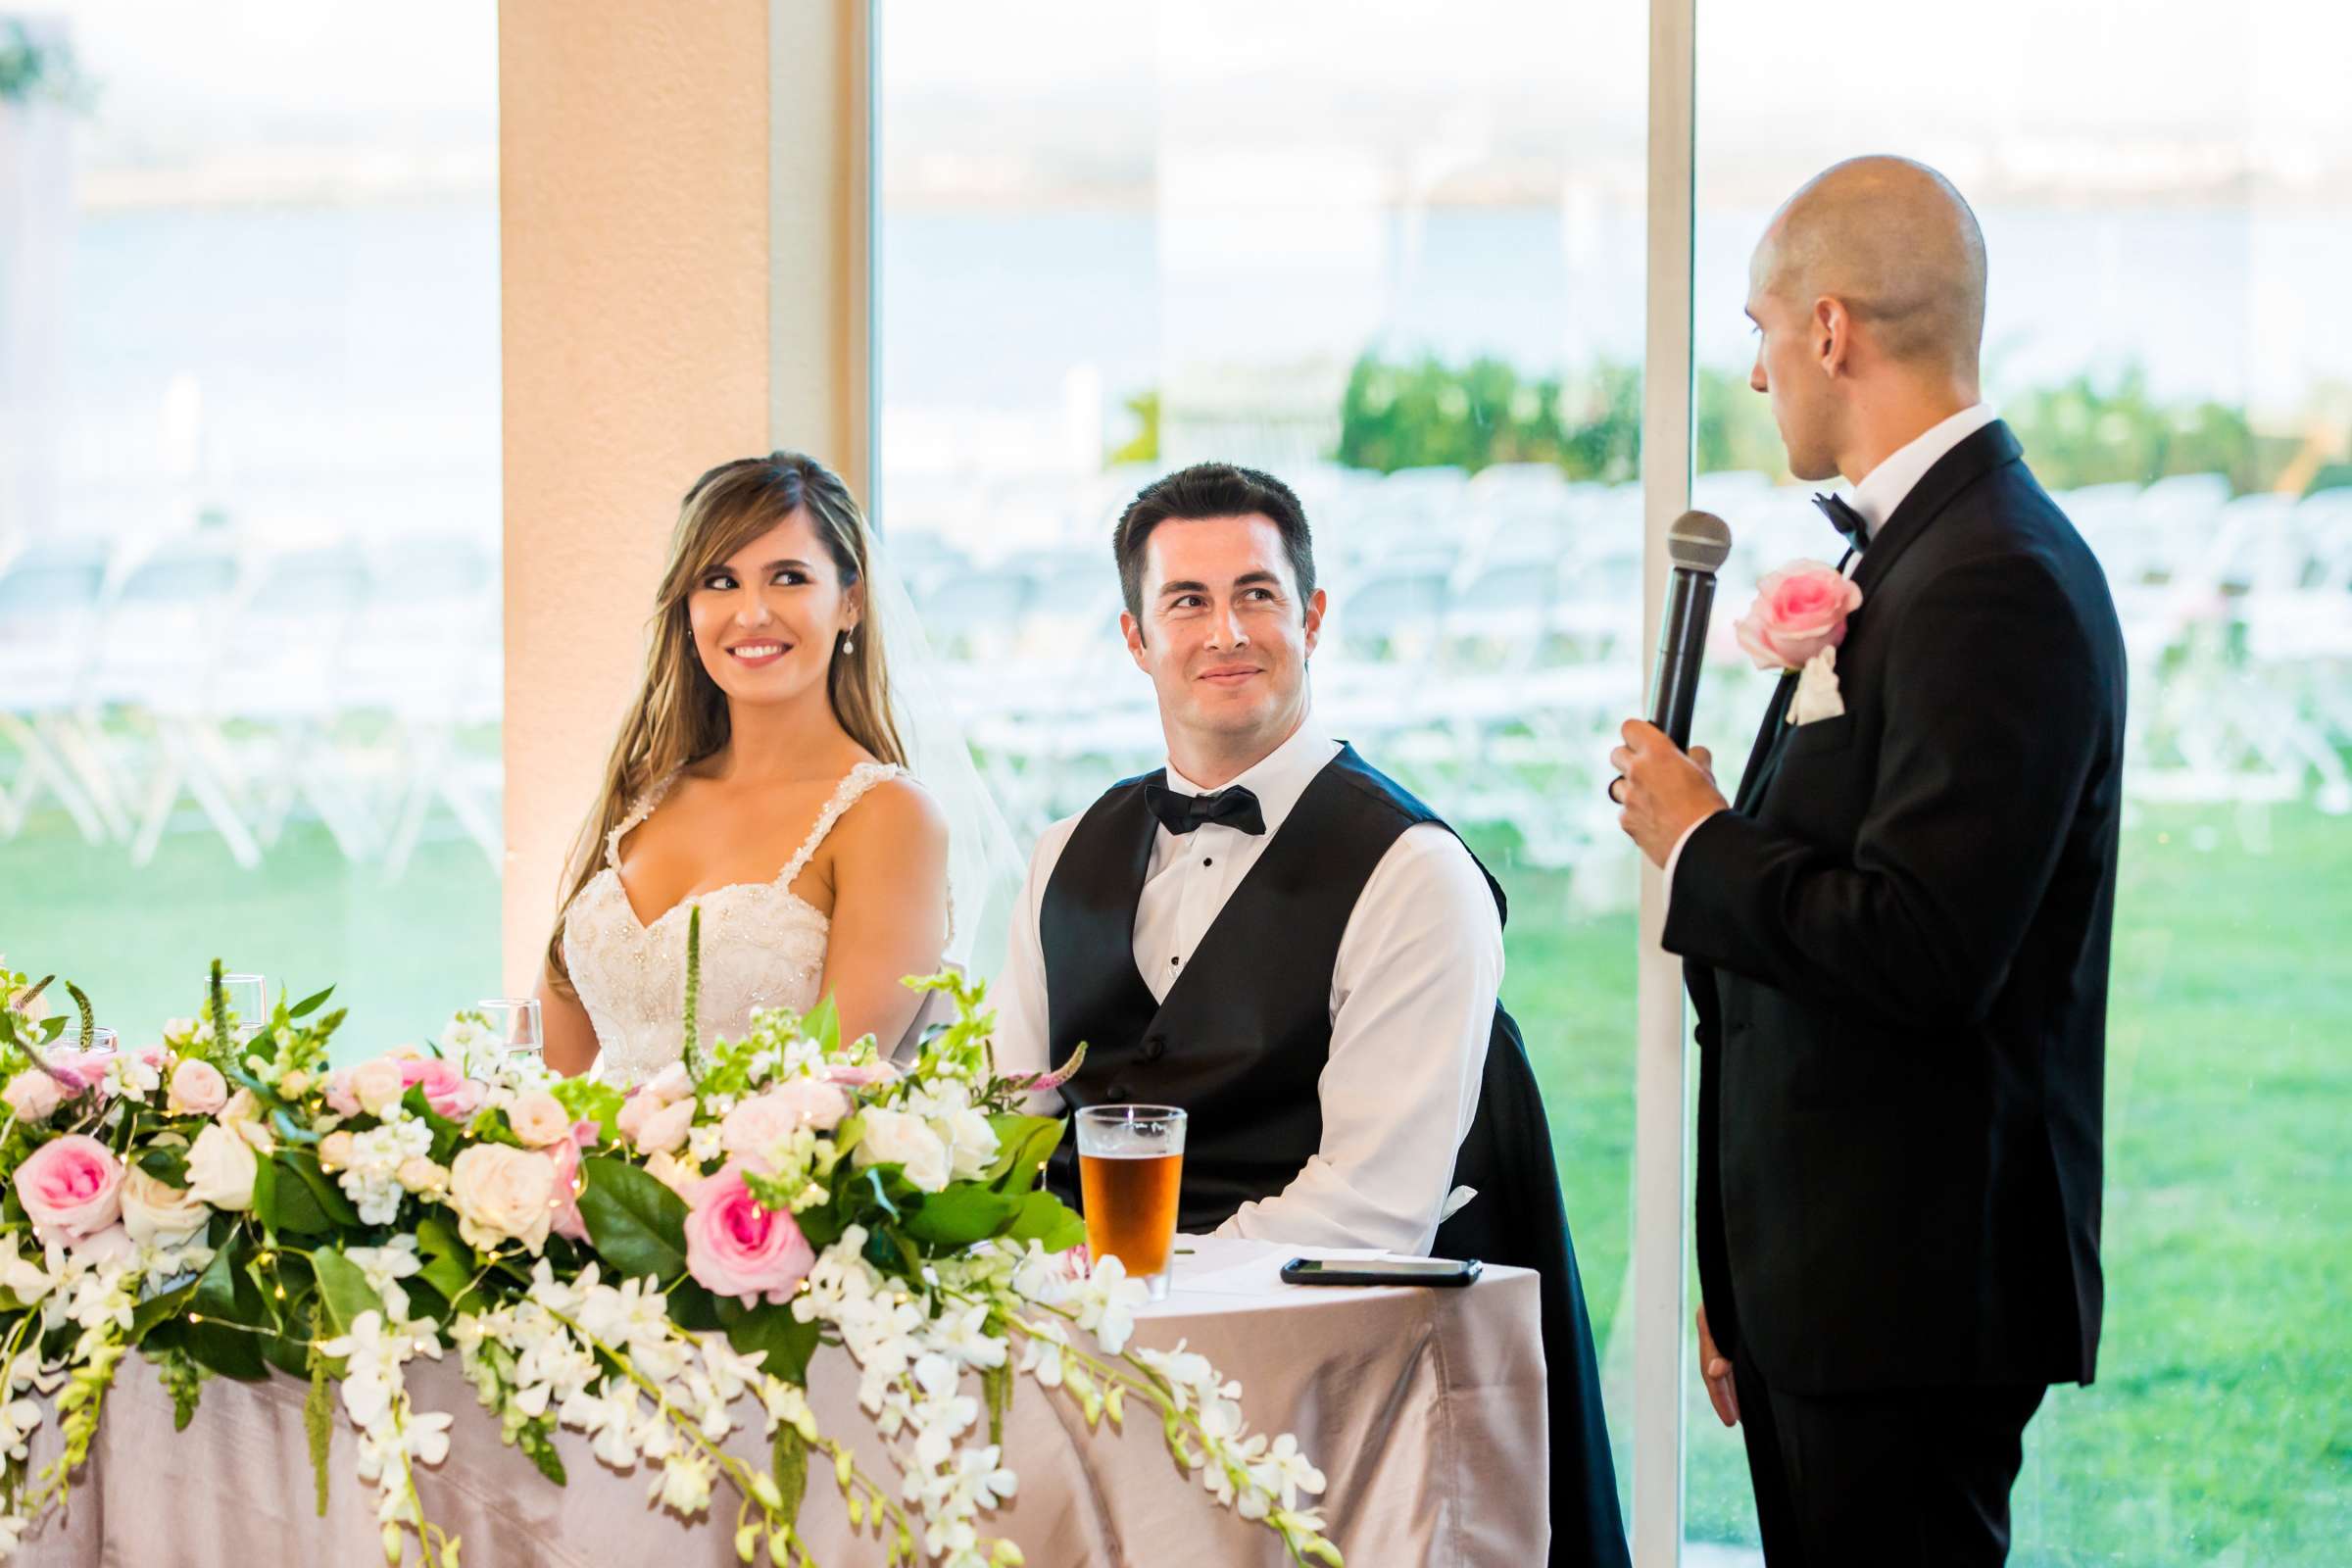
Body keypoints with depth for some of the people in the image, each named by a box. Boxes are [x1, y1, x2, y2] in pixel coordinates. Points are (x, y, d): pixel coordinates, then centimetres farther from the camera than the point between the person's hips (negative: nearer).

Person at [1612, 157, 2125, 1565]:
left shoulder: (1997, 585, -17)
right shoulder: (1905, 553, 15)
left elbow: (1924, 952, -26)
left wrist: (1699, 842, -9)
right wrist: (1744, 1288, 21)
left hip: (1914, 1286, -10)